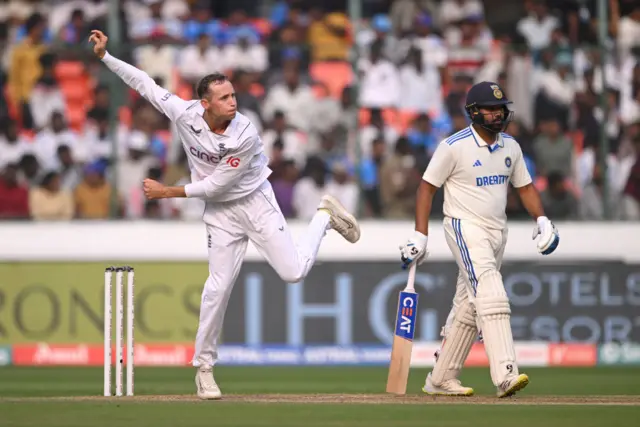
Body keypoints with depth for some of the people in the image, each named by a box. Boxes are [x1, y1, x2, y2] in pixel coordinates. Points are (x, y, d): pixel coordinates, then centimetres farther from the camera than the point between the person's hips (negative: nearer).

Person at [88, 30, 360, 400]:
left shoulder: (245, 136, -28)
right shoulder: (185, 113, -17)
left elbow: (214, 185, -22)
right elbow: (144, 83, -8)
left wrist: (169, 193, -17)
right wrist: (105, 56, -13)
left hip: (256, 203, -2)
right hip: (222, 213, 2)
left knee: (294, 272, -11)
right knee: (218, 286, -5)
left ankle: (325, 216, 17)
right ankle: (204, 367, 7)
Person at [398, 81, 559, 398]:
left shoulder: (510, 147, 9)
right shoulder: (454, 147, -10)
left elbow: (525, 187, 17)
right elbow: (427, 187, -6)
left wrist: (541, 219, 0)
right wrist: (420, 236, -11)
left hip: (497, 231, 7)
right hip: (465, 227, -7)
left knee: (469, 307, 10)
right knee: (491, 296, -22)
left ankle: (440, 379, 19)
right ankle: (505, 376, -32)